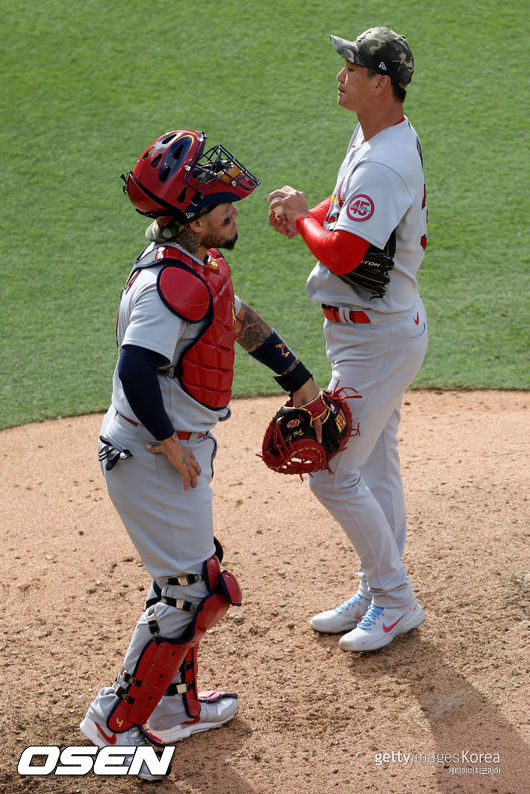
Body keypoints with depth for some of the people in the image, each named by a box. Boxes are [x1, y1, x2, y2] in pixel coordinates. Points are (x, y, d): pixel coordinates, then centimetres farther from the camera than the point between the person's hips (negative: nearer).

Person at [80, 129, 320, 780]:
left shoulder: (200, 264, 7)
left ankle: (171, 702, 36)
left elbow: (242, 321, 24)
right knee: (193, 592, -3)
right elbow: (136, 371, -36)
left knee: (190, 577, 20)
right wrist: (170, 444, -24)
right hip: (152, 456, -10)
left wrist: (297, 379, 28)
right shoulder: (170, 282, -25)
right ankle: (115, 722, 9)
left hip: (179, 449, 10)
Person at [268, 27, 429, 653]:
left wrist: (302, 217, -15)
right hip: (385, 327, 11)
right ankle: (376, 594, 32)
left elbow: (341, 253, -33)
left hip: (375, 338, -11)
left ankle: (397, 601, 10)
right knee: (376, 466, 19)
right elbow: (344, 209, 19)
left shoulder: (385, 166, -27)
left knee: (332, 473, -4)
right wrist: (301, 214, -2)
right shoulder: (371, 140, 7)